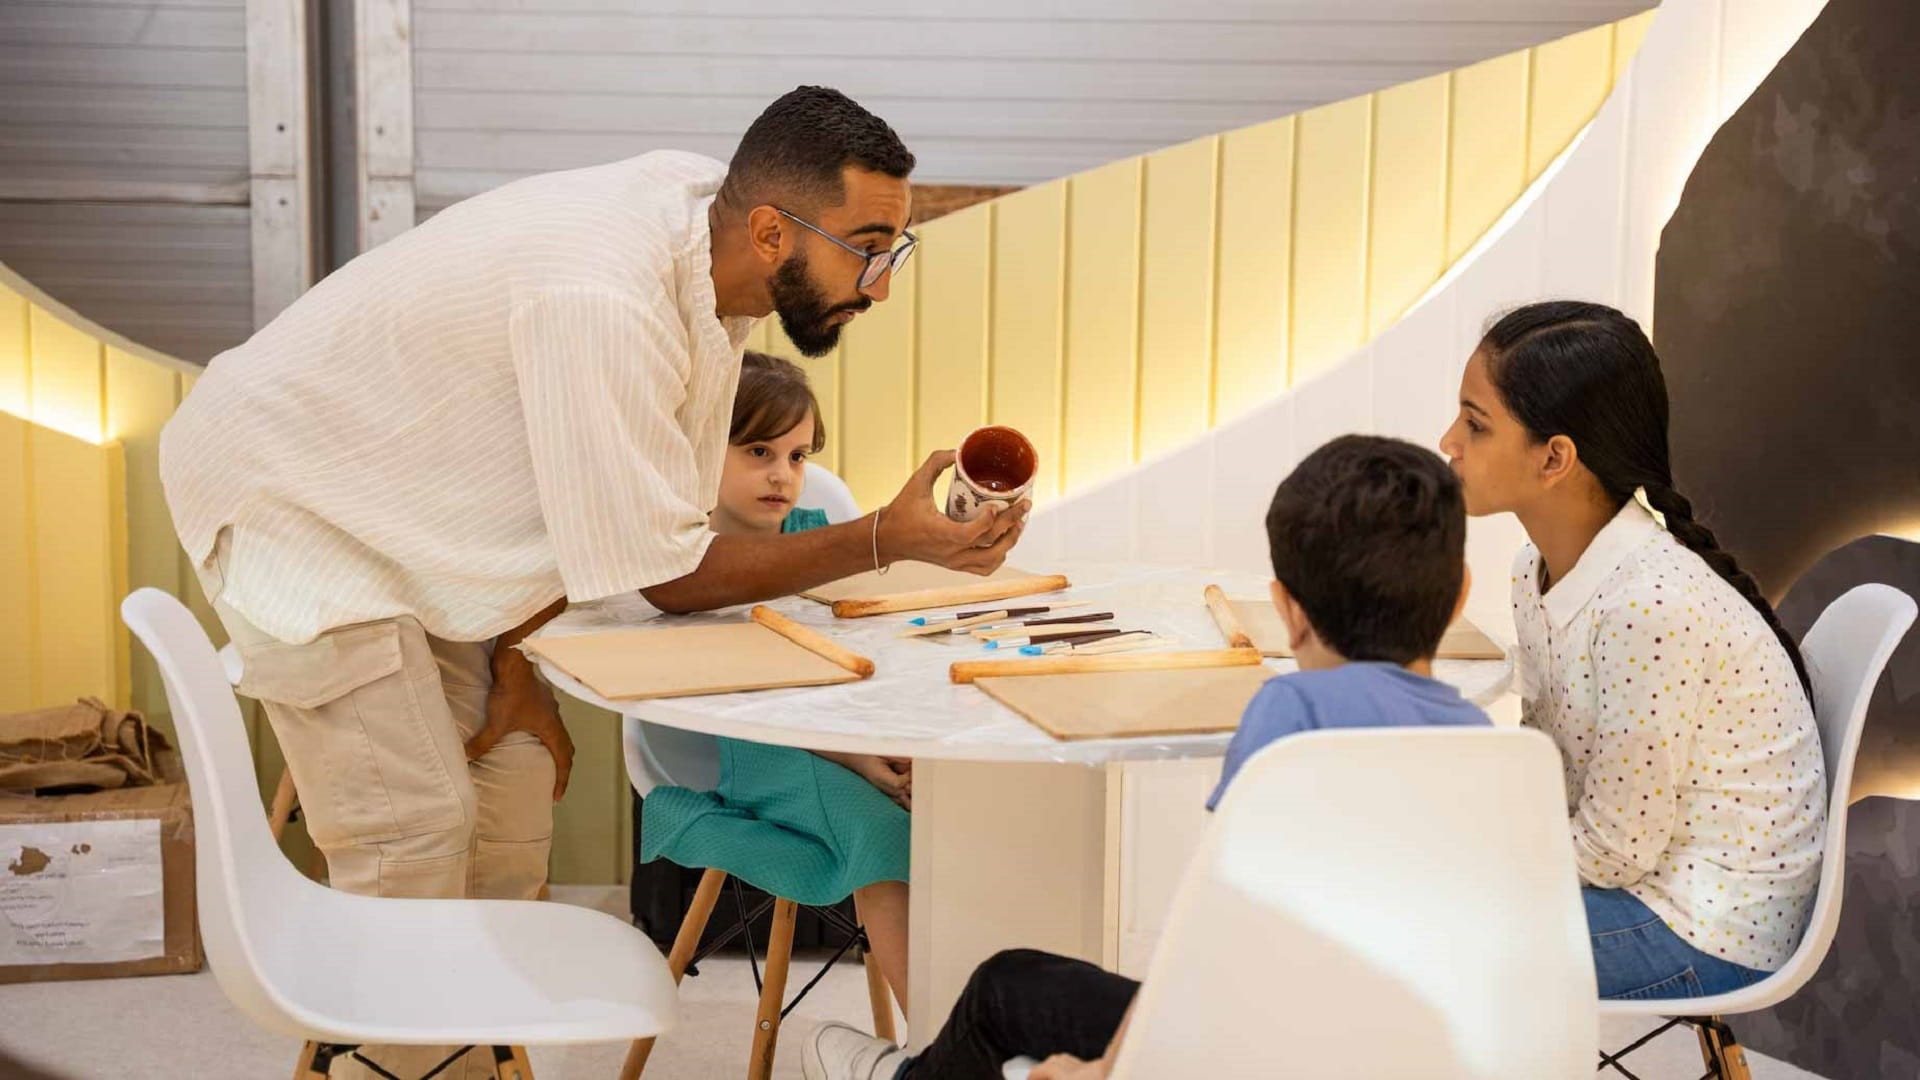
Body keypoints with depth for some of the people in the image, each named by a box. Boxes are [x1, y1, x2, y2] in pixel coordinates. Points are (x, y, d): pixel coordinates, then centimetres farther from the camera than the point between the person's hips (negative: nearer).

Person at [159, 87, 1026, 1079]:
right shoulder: (604, 303, -36)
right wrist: (890, 538, -25)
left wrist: (513, 658, -2)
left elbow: (590, 511, 1)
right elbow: (663, 572, -25)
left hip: (406, 511, 9)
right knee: (417, 820, -12)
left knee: (514, 778, 7)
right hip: (282, 489, -8)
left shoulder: (705, 232, -9)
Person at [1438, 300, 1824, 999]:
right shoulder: (1538, 572, 1)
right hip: (1626, 867, 8)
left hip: (1712, 934, -8)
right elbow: (1544, 771, 9)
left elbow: (1612, 851, -21)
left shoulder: (1651, 605, -28)